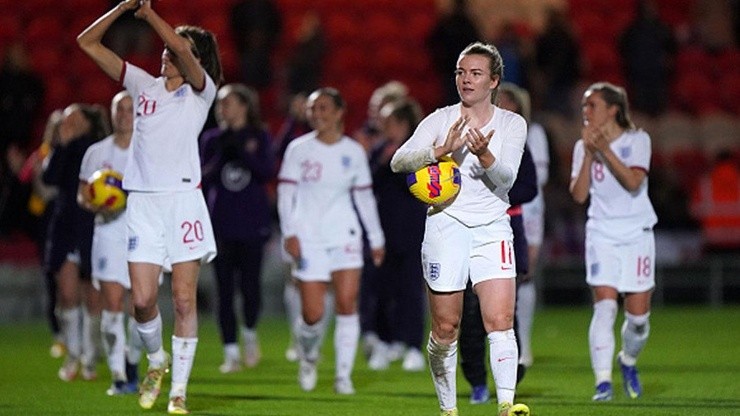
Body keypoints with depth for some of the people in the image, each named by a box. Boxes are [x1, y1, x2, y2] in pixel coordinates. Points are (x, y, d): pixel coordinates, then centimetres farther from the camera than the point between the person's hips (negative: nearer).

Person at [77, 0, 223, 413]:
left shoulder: (201, 92, 3)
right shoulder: (144, 85, 13)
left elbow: (181, 48, -17)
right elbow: (88, 43, 12)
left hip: (182, 200, -3)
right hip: (142, 203, 3)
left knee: (184, 300, -4)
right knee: (143, 299, -5)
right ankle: (157, 362, 23)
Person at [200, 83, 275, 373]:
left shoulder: (259, 137, 5)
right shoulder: (211, 139, 9)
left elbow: (268, 172, -8)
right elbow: (202, 180, 5)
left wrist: (243, 152, -17)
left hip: (252, 222, -2)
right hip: (221, 225, 2)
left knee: (250, 284, -6)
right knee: (225, 289, -1)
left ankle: (249, 334, 21)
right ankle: (231, 352, 5)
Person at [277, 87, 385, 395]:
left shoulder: (354, 152, 7)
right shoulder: (298, 149, 1)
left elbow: (364, 197, 15)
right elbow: (285, 194, -1)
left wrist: (376, 238, 15)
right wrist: (289, 233, -12)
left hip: (346, 237, 2)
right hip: (308, 239, -1)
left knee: (347, 303, -12)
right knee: (312, 314, -6)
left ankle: (344, 375, -4)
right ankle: (308, 358, 26)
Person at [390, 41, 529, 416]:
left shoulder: (512, 124, 5)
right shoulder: (441, 119, 3)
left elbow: (506, 177, -8)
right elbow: (399, 161, -7)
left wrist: (484, 153, -27)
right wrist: (441, 149, -23)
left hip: (492, 228, 0)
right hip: (446, 226, 0)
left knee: (500, 321, -14)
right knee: (445, 327, 2)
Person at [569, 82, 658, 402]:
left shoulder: (637, 140, -3)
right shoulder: (583, 146, 5)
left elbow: (633, 182, -18)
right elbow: (579, 195, -4)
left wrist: (604, 149, -22)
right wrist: (589, 154, -12)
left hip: (637, 234, -1)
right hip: (601, 234, 1)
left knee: (638, 315, 0)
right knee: (605, 306, -16)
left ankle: (628, 361, 30)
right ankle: (603, 381, -19)